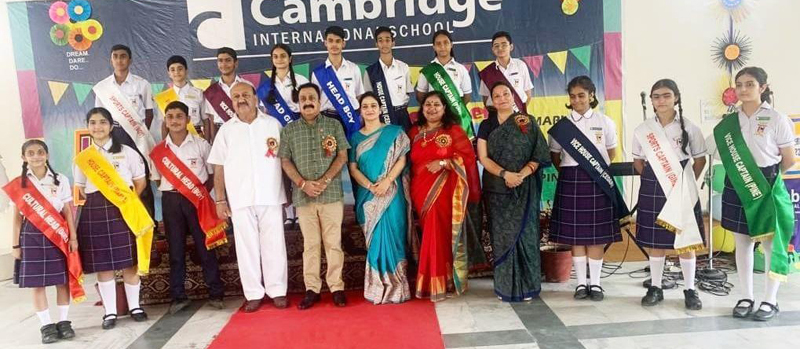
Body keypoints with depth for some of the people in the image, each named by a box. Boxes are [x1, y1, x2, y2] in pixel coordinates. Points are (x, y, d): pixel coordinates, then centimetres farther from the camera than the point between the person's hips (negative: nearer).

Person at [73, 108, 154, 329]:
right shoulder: (82, 157, 10)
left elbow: (141, 181, 6)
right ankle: (110, 311, 14)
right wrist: (95, 203, -1)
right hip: (94, 212, 2)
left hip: (123, 211, -1)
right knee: (102, 264, 4)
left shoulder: (126, 152, 5)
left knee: (129, 261, 2)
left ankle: (135, 306, 16)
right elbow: (79, 189, 14)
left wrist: (126, 200, -4)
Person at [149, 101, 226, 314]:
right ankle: (178, 296, 15)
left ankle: (215, 294, 9)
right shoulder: (159, 151, 6)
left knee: (205, 246, 1)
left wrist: (203, 192, -5)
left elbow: (213, 173, 6)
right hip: (171, 201, 2)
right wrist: (171, 193, 0)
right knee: (176, 248, 6)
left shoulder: (200, 144, 1)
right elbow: (156, 179, 14)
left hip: (197, 200, -2)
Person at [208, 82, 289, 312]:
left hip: (271, 196, -1)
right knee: (246, 246, 4)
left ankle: (278, 291, 14)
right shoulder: (226, 130, 9)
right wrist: (220, 200, 3)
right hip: (240, 198, 1)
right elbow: (219, 168, 8)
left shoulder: (273, 124, 6)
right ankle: (253, 294, 13)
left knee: (274, 244, 4)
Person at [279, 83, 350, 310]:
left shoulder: (333, 125, 7)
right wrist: (303, 183, -9)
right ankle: (312, 289, 13)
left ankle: (337, 287, 9)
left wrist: (325, 181, -10)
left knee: (333, 242, 2)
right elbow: (285, 161, 5)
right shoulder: (289, 130, 10)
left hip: (332, 194, -1)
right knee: (310, 244, 6)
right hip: (303, 196, 1)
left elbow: (342, 156, 2)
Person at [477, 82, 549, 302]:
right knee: (502, 235, 3)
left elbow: (538, 155, -1)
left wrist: (521, 175, -17)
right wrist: (505, 174, -16)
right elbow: (483, 157, -1)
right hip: (497, 190, 1)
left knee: (524, 233, -1)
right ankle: (504, 286, 11)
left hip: (524, 190, -1)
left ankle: (526, 286, 9)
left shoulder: (527, 123, 5)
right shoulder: (486, 125, 8)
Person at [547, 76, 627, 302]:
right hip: (571, 182, 1)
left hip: (598, 182, 0)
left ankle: (595, 283, 12)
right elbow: (555, 156, 10)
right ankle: (581, 283, 13)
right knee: (575, 234, 3)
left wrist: (598, 170, 8)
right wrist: (568, 172, 3)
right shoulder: (562, 125, 4)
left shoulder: (605, 122, 3)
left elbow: (612, 153, 12)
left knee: (596, 235, 2)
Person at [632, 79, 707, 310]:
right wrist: (652, 181, 2)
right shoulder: (643, 130, 3)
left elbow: (700, 160, 6)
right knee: (654, 241, 7)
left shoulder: (688, 128, -2)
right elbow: (638, 161, 12)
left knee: (686, 240, 3)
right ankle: (655, 288, 19)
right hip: (652, 190, 2)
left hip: (682, 190, -1)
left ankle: (690, 290, 16)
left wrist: (687, 183, 0)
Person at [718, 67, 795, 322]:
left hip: (767, 187, -4)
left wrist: (769, 176, 8)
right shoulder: (729, 122, 4)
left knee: (771, 243, 3)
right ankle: (746, 297, 20)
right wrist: (742, 175, 4)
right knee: (742, 242, 9)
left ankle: (770, 301, 16)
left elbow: (789, 160, -3)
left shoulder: (777, 119, -7)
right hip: (738, 187, 4)